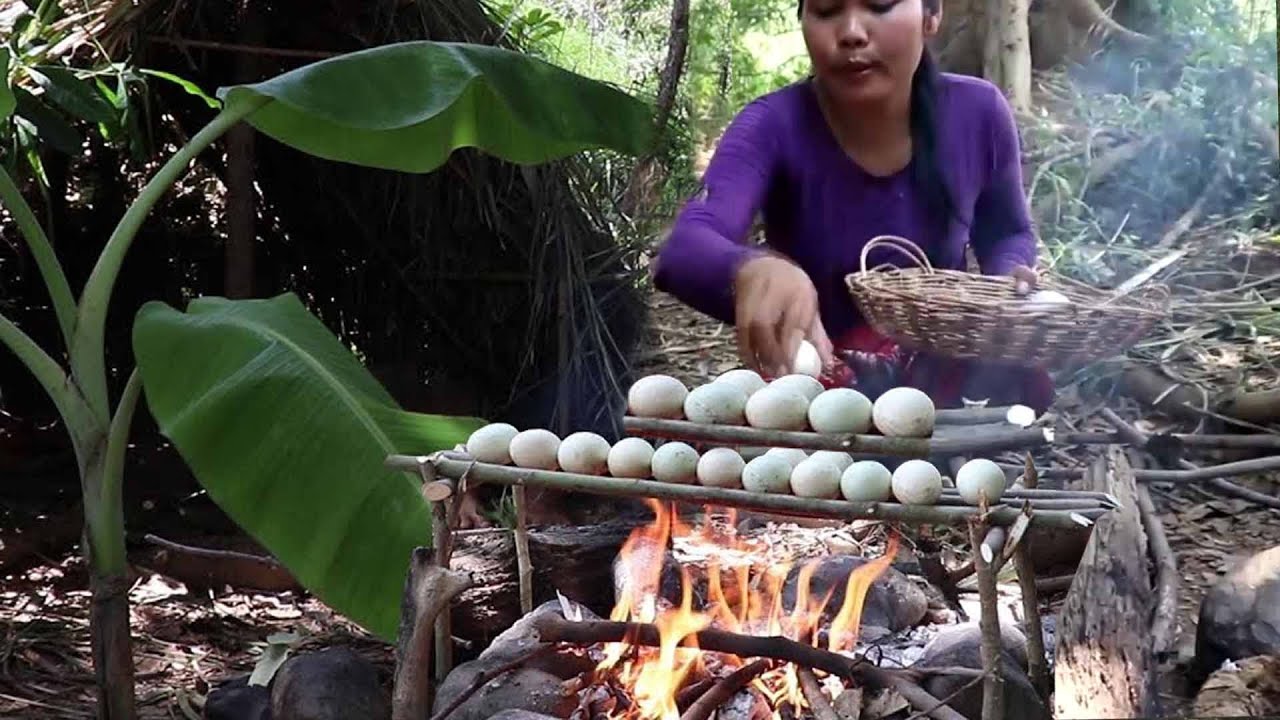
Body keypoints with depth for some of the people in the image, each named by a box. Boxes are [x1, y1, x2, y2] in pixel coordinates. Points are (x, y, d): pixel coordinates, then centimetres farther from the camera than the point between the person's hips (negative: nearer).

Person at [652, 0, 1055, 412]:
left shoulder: (977, 113, -9)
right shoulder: (772, 127, -19)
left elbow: (1007, 235, 11)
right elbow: (687, 246, -38)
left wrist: (1011, 279, -13)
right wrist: (754, 270, -62)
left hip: (945, 385, 2)